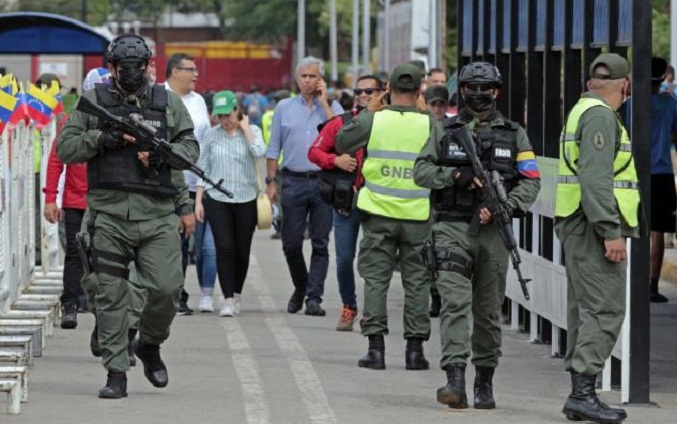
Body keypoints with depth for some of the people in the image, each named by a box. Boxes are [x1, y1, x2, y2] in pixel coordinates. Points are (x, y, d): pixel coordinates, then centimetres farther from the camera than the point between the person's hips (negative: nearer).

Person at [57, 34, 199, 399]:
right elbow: (65, 149, 4)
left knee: (167, 287, -8)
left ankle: (149, 344, 20)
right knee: (110, 296, -2)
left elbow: (190, 149, 11)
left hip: (156, 214, 1)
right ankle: (116, 372, 4)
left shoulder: (168, 102, 12)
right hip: (108, 213, -1)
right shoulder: (93, 101, 8)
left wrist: (160, 154, -8)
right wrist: (103, 138, -10)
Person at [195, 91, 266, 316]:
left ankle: (237, 295, 24)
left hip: (246, 199, 0)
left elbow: (259, 151, -19)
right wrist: (198, 200, 3)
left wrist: (244, 126, -9)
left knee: (242, 251, 6)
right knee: (224, 248, -10)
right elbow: (203, 168, 8)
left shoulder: (252, 130, 2)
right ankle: (228, 299, -9)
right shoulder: (211, 135, 5)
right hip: (217, 199, 0)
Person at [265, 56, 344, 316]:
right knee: (291, 243, 2)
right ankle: (300, 288, 25)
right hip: (294, 181, 1)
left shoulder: (332, 107, 8)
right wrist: (270, 181, 4)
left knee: (320, 243, -3)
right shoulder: (284, 108, 11)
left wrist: (324, 102, -6)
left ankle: (314, 297, 0)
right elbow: (274, 148, 12)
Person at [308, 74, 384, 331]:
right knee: (344, 259, 4)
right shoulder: (340, 123, 6)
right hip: (347, 201, 1)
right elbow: (314, 152, 8)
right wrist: (335, 160, -8)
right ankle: (348, 309, 19)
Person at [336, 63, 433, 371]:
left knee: (375, 279, 6)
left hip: (379, 213, 0)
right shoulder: (430, 125, -7)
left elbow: (341, 144, 7)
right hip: (418, 217, 0)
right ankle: (415, 348, 9)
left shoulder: (371, 120, -7)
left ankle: (376, 345, 3)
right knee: (416, 281, 8)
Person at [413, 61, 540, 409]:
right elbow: (421, 171, 4)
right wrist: (456, 175, -13)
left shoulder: (514, 134, 10)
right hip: (452, 227, -1)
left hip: (492, 231, 1)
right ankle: (455, 378, -23)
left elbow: (531, 181, 4)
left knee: (488, 311, 8)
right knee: (455, 301, -14)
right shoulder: (445, 131, 10)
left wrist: (504, 207, -12)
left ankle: (485, 381, 19)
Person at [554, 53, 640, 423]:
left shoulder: (581, 111, 19)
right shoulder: (600, 116, -13)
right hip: (595, 226, -11)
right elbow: (595, 178, -22)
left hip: (576, 227, 11)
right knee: (605, 309, -13)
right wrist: (611, 233, -24)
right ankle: (583, 391, -18)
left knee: (584, 308, 11)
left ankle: (579, 394, 12)